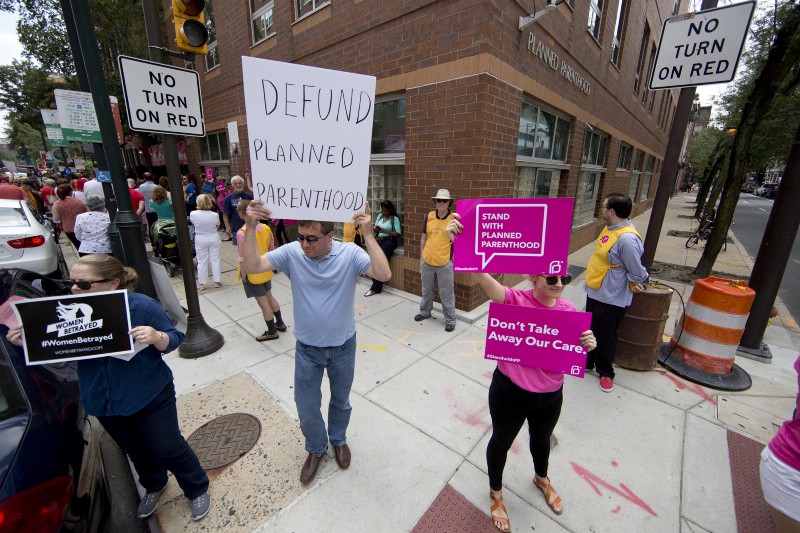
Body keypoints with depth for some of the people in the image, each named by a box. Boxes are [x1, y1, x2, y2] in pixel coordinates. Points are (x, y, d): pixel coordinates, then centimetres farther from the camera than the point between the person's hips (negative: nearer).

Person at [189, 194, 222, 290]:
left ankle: (201, 284, 18)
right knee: (215, 260, 11)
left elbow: (193, 223, 2)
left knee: (201, 262, 10)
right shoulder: (214, 215, -16)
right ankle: (217, 281, 18)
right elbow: (217, 226, -2)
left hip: (200, 240, 0)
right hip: (214, 238, 0)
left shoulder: (193, 214, -16)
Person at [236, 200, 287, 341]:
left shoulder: (242, 233, -24)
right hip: (266, 272, 6)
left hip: (253, 274, -6)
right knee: (269, 297, 24)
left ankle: (272, 332, 25)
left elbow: (244, 260, -20)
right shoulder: (266, 228, -6)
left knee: (263, 303, 9)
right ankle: (280, 323, 39)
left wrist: (243, 276, -7)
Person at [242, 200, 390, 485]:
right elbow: (251, 266, -22)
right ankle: (316, 448, 50)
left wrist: (368, 234, -41)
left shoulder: (349, 253, -20)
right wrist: (250, 226, -33)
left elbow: (384, 274, -34)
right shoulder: (292, 252, -14)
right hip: (306, 349, 1)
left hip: (343, 347, -1)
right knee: (306, 407, 18)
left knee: (340, 401, 24)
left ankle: (338, 440, 56)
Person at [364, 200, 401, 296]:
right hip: (378, 241, 5)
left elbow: (398, 234, -11)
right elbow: (374, 231, 15)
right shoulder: (379, 216, 16)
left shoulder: (395, 219, -1)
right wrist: (375, 229, -10)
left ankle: (375, 288, -12)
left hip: (389, 242, -5)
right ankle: (377, 284, -3)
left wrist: (383, 231, -15)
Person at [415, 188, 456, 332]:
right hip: (427, 260, 4)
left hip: (444, 262, -3)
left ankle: (450, 320, 21)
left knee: (446, 293, 6)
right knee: (426, 289, 20)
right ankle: (425, 312, 41)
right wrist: (421, 258, 10)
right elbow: (424, 238, 9)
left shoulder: (454, 219, -7)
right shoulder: (429, 216, 2)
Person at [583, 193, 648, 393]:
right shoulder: (609, 228, 1)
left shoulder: (627, 238, -28)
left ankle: (606, 373, 30)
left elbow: (637, 273, -19)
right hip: (594, 292, 9)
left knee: (605, 337, 9)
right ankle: (587, 361, 42)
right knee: (590, 330, 23)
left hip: (610, 299, -9)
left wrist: (632, 287, -2)